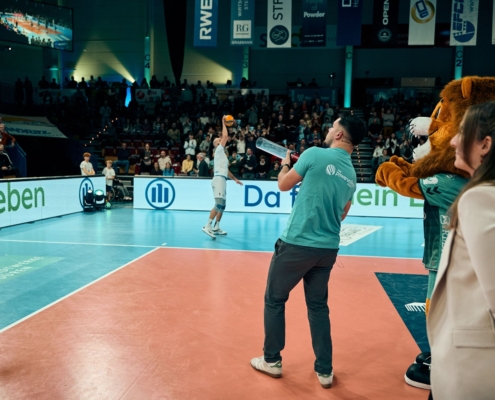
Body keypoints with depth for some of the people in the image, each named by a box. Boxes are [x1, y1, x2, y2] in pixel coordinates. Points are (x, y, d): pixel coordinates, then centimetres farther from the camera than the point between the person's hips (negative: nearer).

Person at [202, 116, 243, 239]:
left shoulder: (222, 154, 27)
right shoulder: (219, 150, 1)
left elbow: (226, 170, 34)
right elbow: (225, 135, -10)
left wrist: (235, 179, 36)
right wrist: (223, 123, -1)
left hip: (222, 179, 10)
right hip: (219, 179, -10)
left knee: (222, 205, 11)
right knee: (219, 204, -21)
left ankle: (216, 228, 15)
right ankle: (207, 226, -25)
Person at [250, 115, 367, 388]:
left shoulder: (315, 154, -11)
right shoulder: (351, 174, 8)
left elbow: (284, 185, 1)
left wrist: (285, 163, 19)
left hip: (297, 243, -5)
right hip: (328, 248, 6)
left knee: (274, 300, 13)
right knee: (318, 306, 18)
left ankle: (272, 361, 25)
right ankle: (325, 370, 23)